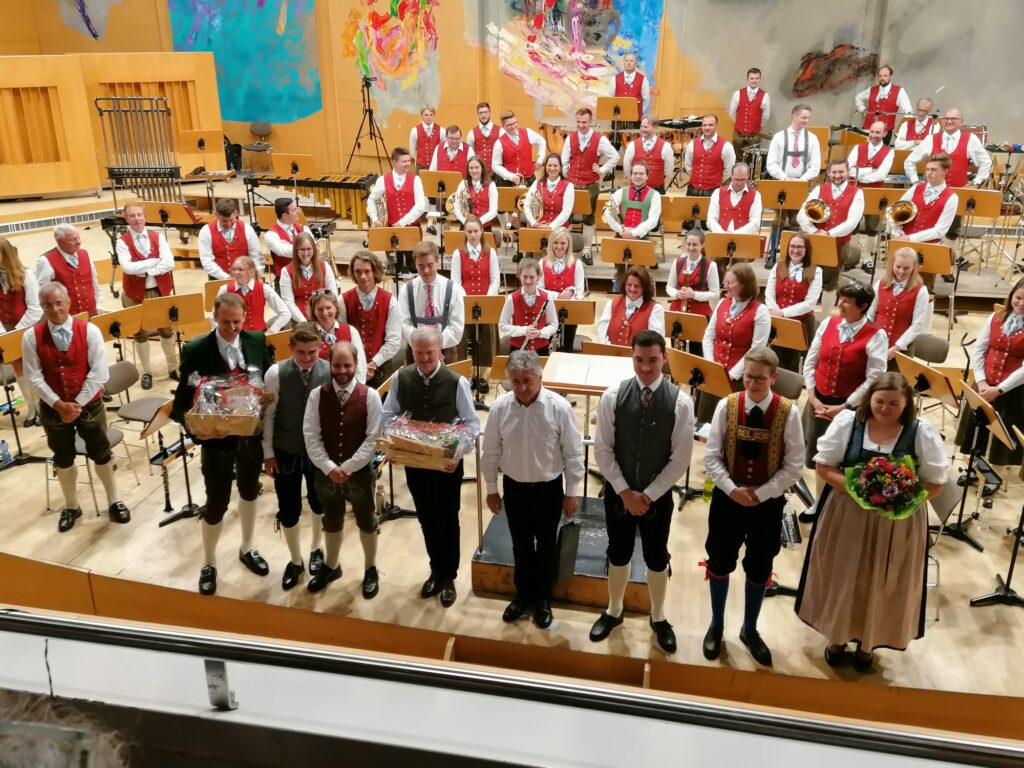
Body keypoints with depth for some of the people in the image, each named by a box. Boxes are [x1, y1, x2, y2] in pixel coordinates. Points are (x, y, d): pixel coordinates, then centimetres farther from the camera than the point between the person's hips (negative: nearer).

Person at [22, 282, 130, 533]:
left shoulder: (89, 330, -11)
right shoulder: (31, 337, -8)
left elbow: (98, 373, -13)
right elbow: (34, 377, -7)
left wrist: (78, 403, -15)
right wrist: (59, 404, -15)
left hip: (89, 404, -1)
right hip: (52, 408, 1)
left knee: (101, 454, 9)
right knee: (63, 458, 15)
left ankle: (114, 501, 27)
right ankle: (71, 507, 33)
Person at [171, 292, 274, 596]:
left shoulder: (257, 341, -6)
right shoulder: (196, 350, -16)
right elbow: (182, 399, -14)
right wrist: (192, 427, -31)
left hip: (252, 434, 4)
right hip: (216, 437, -4)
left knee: (249, 491, 22)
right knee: (216, 503, 7)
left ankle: (247, 549, 46)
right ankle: (209, 564, 32)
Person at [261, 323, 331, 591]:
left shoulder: (331, 372, -16)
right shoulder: (276, 373, -16)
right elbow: (268, 415, -7)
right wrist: (268, 452, -4)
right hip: (286, 452, 0)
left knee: (319, 503, 19)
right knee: (288, 509, 10)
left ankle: (315, 549, 47)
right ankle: (295, 560, 34)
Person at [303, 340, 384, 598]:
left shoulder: (370, 396, -12)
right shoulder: (317, 395, -7)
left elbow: (373, 438, -14)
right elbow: (311, 436, -8)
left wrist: (347, 467, -18)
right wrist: (329, 468, -17)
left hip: (360, 472, -2)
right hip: (326, 473, 2)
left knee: (366, 522, 17)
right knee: (331, 521, 22)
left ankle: (370, 569, 38)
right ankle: (331, 566, 45)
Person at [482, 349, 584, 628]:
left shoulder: (559, 407, -20)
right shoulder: (499, 407, -14)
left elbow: (573, 454, -10)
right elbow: (491, 453, -2)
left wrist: (571, 493, -4)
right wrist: (492, 489, 5)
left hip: (549, 488, -2)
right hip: (514, 487, 2)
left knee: (546, 546, 17)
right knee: (521, 544, 20)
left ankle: (542, 598, 39)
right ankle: (522, 593, 43)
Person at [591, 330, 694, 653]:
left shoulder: (680, 402, -15)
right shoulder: (613, 395, -12)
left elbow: (680, 458, -10)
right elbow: (602, 449, -8)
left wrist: (648, 494, -12)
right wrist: (625, 491, -11)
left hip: (658, 494, 0)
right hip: (618, 491, 1)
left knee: (657, 558, 16)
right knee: (618, 554, 18)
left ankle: (658, 617, 40)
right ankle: (613, 611, 42)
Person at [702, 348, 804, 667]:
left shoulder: (788, 412, -12)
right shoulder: (727, 406, -10)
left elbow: (794, 466, -9)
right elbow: (711, 456, -7)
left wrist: (760, 493, -14)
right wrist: (732, 489, -18)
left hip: (768, 502, 0)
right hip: (727, 497, 0)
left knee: (759, 569, 15)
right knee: (720, 563, 14)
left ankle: (749, 629, 39)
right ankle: (716, 625, 37)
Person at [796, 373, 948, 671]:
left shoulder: (922, 433, -11)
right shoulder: (847, 421, -10)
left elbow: (936, 483, -6)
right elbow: (823, 466, -6)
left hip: (898, 524, 0)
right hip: (846, 515, 1)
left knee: (881, 587, 14)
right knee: (842, 581, 15)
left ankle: (867, 644, 39)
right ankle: (837, 637, 39)